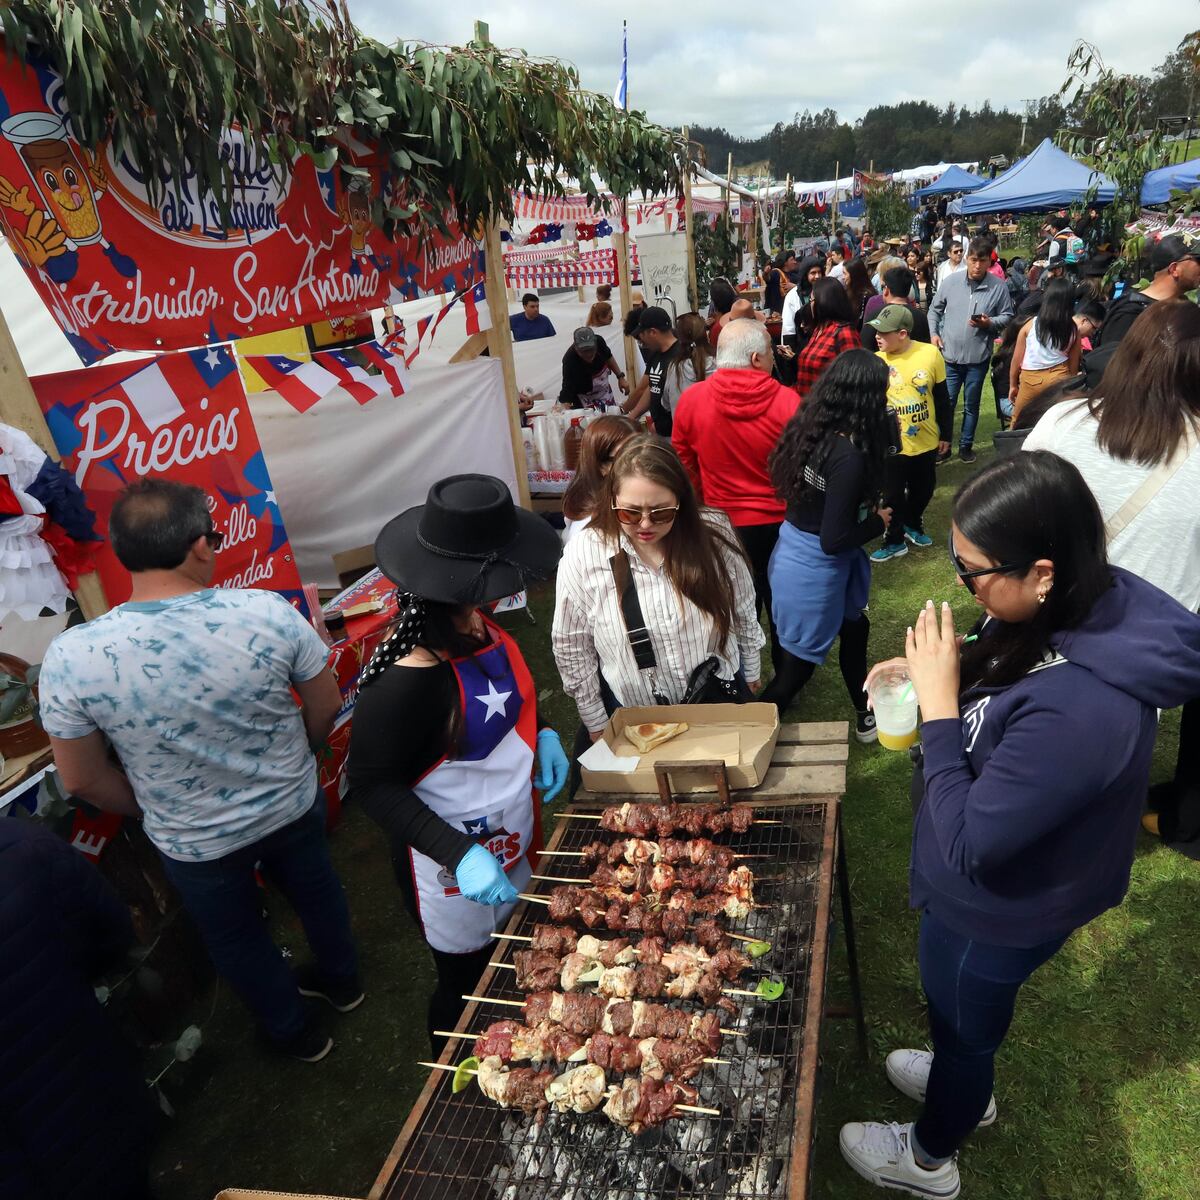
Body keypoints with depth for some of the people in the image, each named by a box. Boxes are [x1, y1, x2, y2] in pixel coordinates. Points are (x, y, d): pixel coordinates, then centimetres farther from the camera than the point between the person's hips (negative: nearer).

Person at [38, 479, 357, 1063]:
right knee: (315, 890, 31)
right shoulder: (268, 612, -26)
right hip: (294, 807, 1)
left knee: (238, 938, 27)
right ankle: (341, 981, 58)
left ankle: (294, 1032, 52)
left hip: (195, 844, 0)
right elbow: (326, 706, -12)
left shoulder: (70, 658, -26)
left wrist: (154, 813, 7)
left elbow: (83, 781, -13)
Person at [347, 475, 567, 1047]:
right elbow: (372, 785, -24)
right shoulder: (404, 683, -34)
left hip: (513, 840, 8)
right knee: (467, 984, 18)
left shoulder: (480, 630, -9)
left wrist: (541, 732, -6)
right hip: (454, 870, -8)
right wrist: (458, 855, -31)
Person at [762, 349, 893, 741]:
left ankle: (865, 715, 46)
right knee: (799, 661, 11)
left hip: (792, 554, 8)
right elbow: (834, 540, -26)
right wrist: (879, 522, -8)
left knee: (854, 627, 27)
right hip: (815, 570, -8)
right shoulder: (849, 456, -27)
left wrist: (868, 511, 3)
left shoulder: (809, 428, -5)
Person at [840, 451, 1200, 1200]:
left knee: (963, 1025, 23)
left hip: (1000, 911, -7)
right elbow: (1005, 708, 4)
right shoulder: (1092, 609, -15)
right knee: (965, 1012, 35)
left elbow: (968, 845, -34)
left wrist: (938, 705, -32)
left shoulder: (1078, 710, -43)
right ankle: (967, 1086, 66)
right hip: (993, 884, 8)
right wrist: (933, 679, -12)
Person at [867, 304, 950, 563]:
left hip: (926, 441, 2)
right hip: (892, 444, -1)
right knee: (893, 495, 9)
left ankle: (913, 525, 46)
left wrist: (945, 434, 6)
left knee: (923, 489, 19)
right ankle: (894, 540, 29)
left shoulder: (930, 354, -10)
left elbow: (942, 398, 0)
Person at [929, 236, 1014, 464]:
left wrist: (989, 323, -18)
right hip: (949, 354, 1)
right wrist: (934, 333, -2)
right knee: (946, 403, 7)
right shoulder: (951, 281, -2)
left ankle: (966, 445, 27)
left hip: (978, 357, -1)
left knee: (971, 405, 13)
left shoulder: (999, 286, -6)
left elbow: (1007, 316, 0)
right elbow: (935, 309, 8)